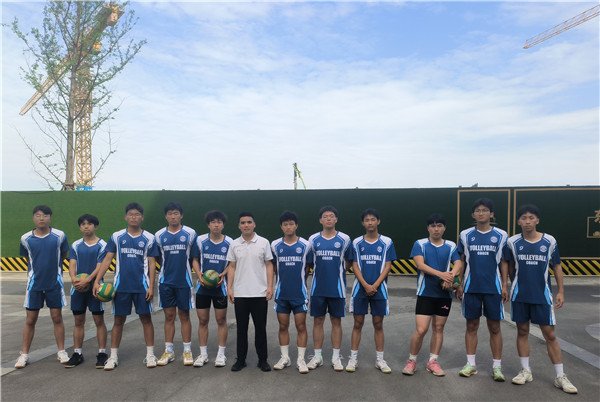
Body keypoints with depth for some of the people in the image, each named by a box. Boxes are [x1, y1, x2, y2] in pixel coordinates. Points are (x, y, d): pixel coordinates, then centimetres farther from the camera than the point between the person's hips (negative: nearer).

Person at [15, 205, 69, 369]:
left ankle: (61, 352, 17)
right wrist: (39, 267, 8)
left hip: (54, 283, -1)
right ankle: (24, 355, 19)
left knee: (57, 318, 6)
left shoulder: (59, 235, -6)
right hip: (34, 283, 1)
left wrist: (52, 265, 4)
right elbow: (28, 259, 13)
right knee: (30, 320, 7)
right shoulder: (26, 238, -2)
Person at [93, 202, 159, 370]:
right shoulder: (116, 236, 5)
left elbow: (152, 263, 2)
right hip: (121, 286, 1)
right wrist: (97, 280, -6)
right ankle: (113, 356, 19)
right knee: (119, 320, 8)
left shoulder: (149, 238, 3)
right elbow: (107, 259, 3)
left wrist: (151, 286, -5)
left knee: (146, 318, 5)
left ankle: (150, 355, 16)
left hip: (142, 286, -1)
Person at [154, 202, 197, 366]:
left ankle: (187, 351, 16)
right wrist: (159, 274, 8)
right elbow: (157, 259, 13)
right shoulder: (159, 235, 5)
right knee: (169, 316, 8)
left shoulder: (190, 233, -1)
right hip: (166, 282, 2)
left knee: (184, 316, 5)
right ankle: (169, 351, 19)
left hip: (184, 281, -2)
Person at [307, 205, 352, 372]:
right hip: (318, 288, 1)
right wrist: (320, 272, 3)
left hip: (337, 288, -1)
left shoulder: (344, 239, 1)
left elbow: (348, 262, 9)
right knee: (318, 321, 7)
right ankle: (317, 356, 20)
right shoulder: (313, 239, 4)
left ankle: (336, 357, 19)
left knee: (336, 321, 7)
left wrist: (337, 271, -1)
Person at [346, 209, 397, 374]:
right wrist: (365, 285, -12)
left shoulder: (387, 242, 2)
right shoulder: (357, 242, 4)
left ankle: (379, 359, 18)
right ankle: (353, 358, 14)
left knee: (378, 324, 7)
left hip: (379, 289, 0)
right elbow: (355, 266, 0)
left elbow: (387, 266, -2)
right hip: (360, 288, 0)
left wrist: (375, 285, -12)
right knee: (358, 323, 5)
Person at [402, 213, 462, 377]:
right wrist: (440, 274, -26)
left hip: (444, 293, 3)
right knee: (421, 329, -7)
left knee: (438, 328, 10)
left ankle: (433, 362, 23)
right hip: (425, 293, -3)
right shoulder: (420, 244, 0)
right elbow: (420, 265, -13)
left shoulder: (451, 246, 7)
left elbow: (459, 264, -5)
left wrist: (451, 275, -26)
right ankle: (412, 361, 12)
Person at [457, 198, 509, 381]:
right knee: (471, 326, 7)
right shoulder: (465, 235, 5)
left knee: (494, 327, 5)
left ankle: (497, 366, 16)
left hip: (493, 288, -1)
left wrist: (505, 286, 0)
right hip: (471, 288, 1)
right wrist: (459, 284, 6)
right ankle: (471, 364, 17)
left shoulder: (501, 235, 3)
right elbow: (462, 262, 9)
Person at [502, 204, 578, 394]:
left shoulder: (549, 241, -2)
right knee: (522, 331, 8)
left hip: (542, 295, -1)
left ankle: (560, 376, 14)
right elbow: (506, 263, 12)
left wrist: (561, 291, 4)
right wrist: (512, 284, 9)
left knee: (550, 334, 2)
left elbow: (556, 267, 6)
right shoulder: (512, 242, -2)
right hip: (519, 295, 1)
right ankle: (526, 371, 21)